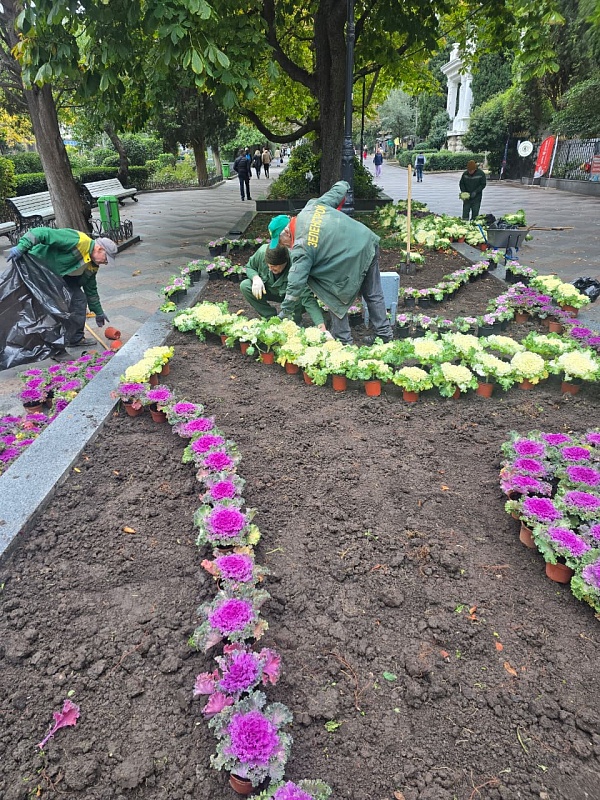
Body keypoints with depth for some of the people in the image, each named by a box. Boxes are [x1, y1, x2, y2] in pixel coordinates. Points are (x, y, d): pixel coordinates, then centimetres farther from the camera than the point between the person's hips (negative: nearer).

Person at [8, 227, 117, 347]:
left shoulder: (92, 266, 3)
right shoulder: (78, 240, -26)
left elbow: (91, 290, 14)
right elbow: (44, 233, -31)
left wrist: (98, 312, 18)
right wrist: (21, 247, -39)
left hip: (60, 275, 9)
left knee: (79, 299, 2)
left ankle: (76, 338, 13)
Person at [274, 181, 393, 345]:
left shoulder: (300, 247, -17)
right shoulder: (312, 206, 2)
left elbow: (296, 284, -18)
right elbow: (337, 192, 15)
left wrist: (283, 314, -9)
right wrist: (342, 184, 41)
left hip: (354, 261, -8)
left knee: (337, 300, 11)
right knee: (374, 295, 19)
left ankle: (343, 341, 19)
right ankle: (384, 334, 29)